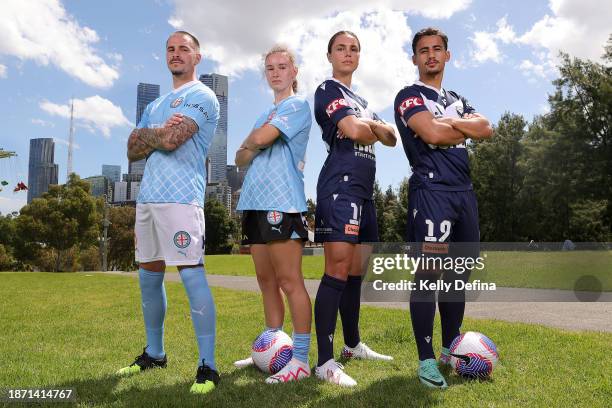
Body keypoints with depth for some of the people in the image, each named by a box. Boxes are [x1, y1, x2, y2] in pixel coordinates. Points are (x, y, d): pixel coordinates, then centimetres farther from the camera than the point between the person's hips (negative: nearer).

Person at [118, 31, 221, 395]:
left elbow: (170, 140, -13)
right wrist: (159, 132, -3)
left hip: (180, 199, -8)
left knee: (192, 276, -12)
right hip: (147, 199, 8)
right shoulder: (155, 105, 25)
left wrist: (143, 133, 7)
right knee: (149, 279, 13)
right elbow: (133, 151, 15)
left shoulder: (202, 96, 0)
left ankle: (208, 366, -6)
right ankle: (154, 353, 27)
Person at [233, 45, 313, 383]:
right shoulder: (266, 114, 25)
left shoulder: (298, 105, 0)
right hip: (256, 202, 8)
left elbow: (260, 139, -14)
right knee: (267, 282, 11)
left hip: (282, 203, -8)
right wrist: (250, 148, -3)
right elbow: (241, 158, 18)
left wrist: (249, 141, 8)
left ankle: (300, 359, -2)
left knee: (290, 282, -8)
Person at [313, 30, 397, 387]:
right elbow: (354, 130, -17)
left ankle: (353, 344, 26)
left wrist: (374, 126, -2)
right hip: (340, 185, -9)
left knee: (357, 270, 13)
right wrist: (377, 129, 5)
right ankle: (325, 362, -13)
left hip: (364, 189, 9)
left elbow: (391, 138, 20)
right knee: (338, 268, -15)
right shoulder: (328, 90, 0)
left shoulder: (361, 100, 27)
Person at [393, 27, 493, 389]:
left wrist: (451, 122, -8)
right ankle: (426, 359, -3)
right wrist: (468, 127, 2)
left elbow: (487, 129, 6)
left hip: (464, 192, 8)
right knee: (428, 274, -10)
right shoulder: (410, 96, 3)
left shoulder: (458, 100, 24)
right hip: (431, 191, -7)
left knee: (458, 275, 11)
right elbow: (433, 134, -15)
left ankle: (451, 350, 23)